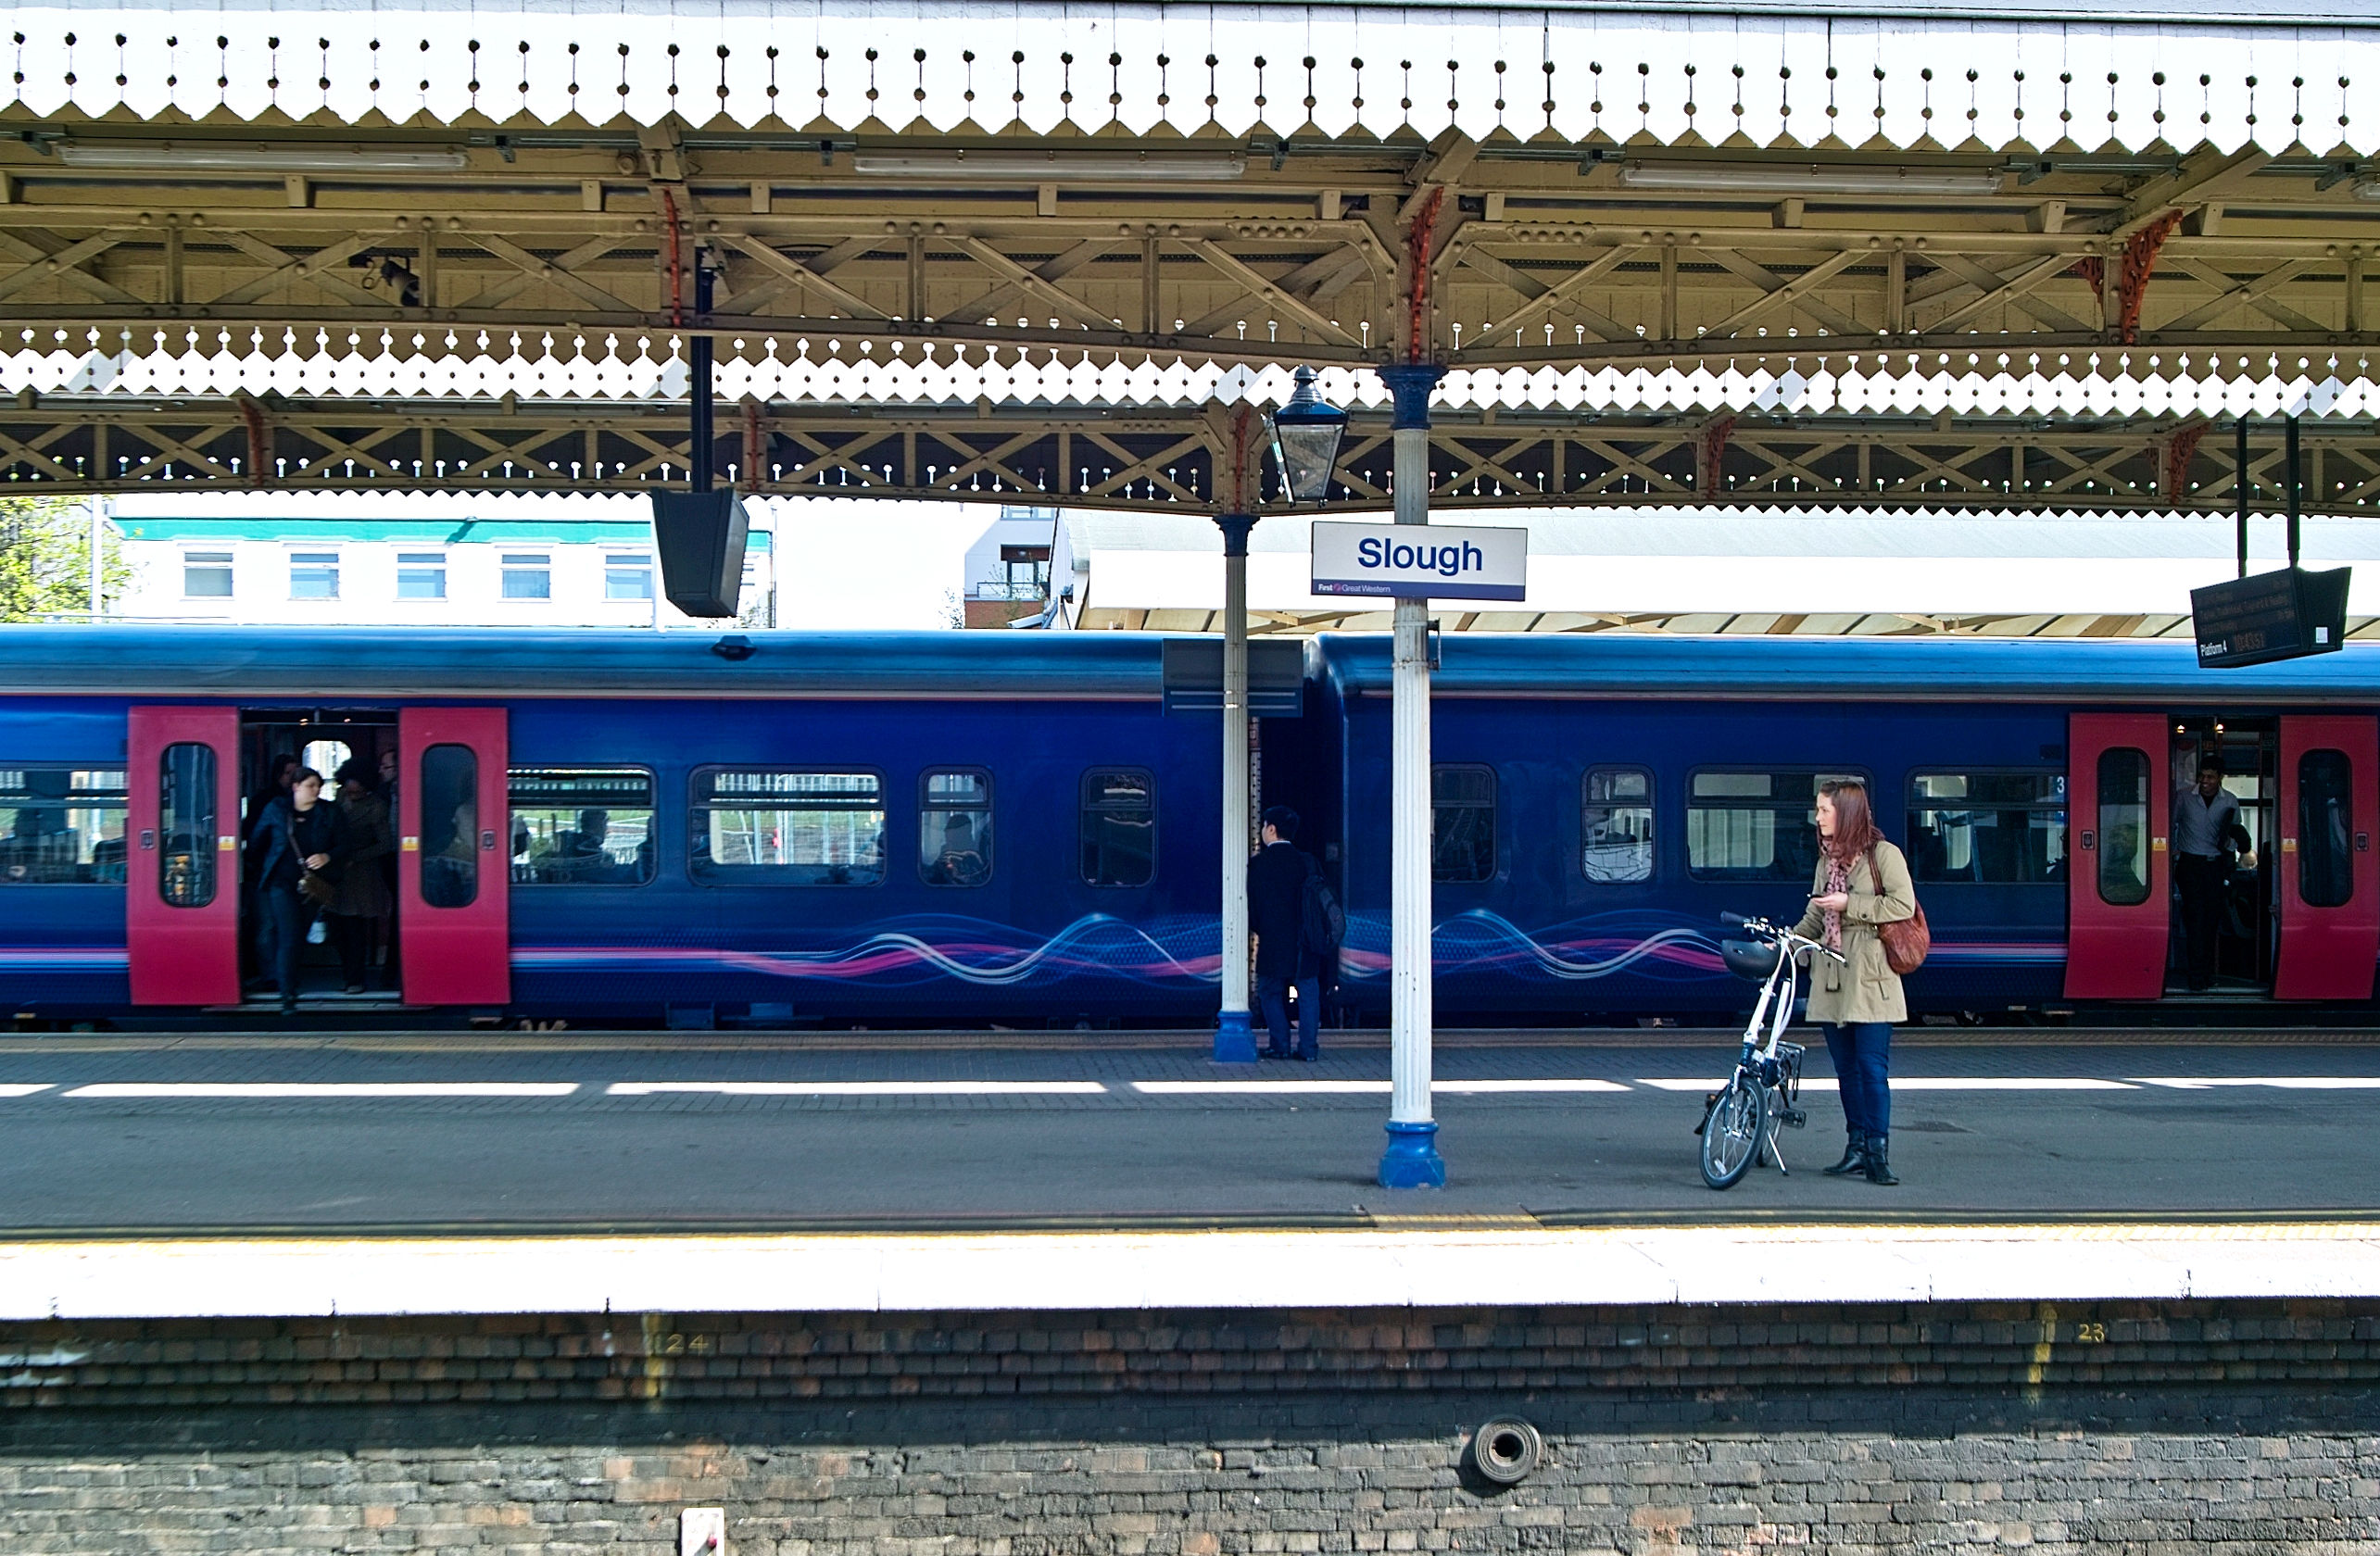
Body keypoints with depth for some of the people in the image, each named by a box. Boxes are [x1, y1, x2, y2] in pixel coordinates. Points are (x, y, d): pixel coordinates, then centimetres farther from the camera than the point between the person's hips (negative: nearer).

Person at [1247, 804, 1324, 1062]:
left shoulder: (1258, 864, -7)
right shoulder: (1306, 862, 0)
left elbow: (1251, 905, -4)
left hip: (1272, 944, -2)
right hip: (1304, 944, 2)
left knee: (1271, 992, 10)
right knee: (1308, 992, 8)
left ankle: (1280, 1045, 6)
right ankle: (1309, 1047, 4)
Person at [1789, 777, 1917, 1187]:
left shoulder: (1883, 855, -5)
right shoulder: (1828, 859, 16)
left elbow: (1903, 906, -12)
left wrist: (1850, 904, -13)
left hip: (1870, 980, -7)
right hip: (1832, 978, 7)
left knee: (1872, 1066, -8)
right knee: (1846, 1067, 9)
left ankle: (1878, 1153, -5)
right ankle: (1856, 1147, 15)